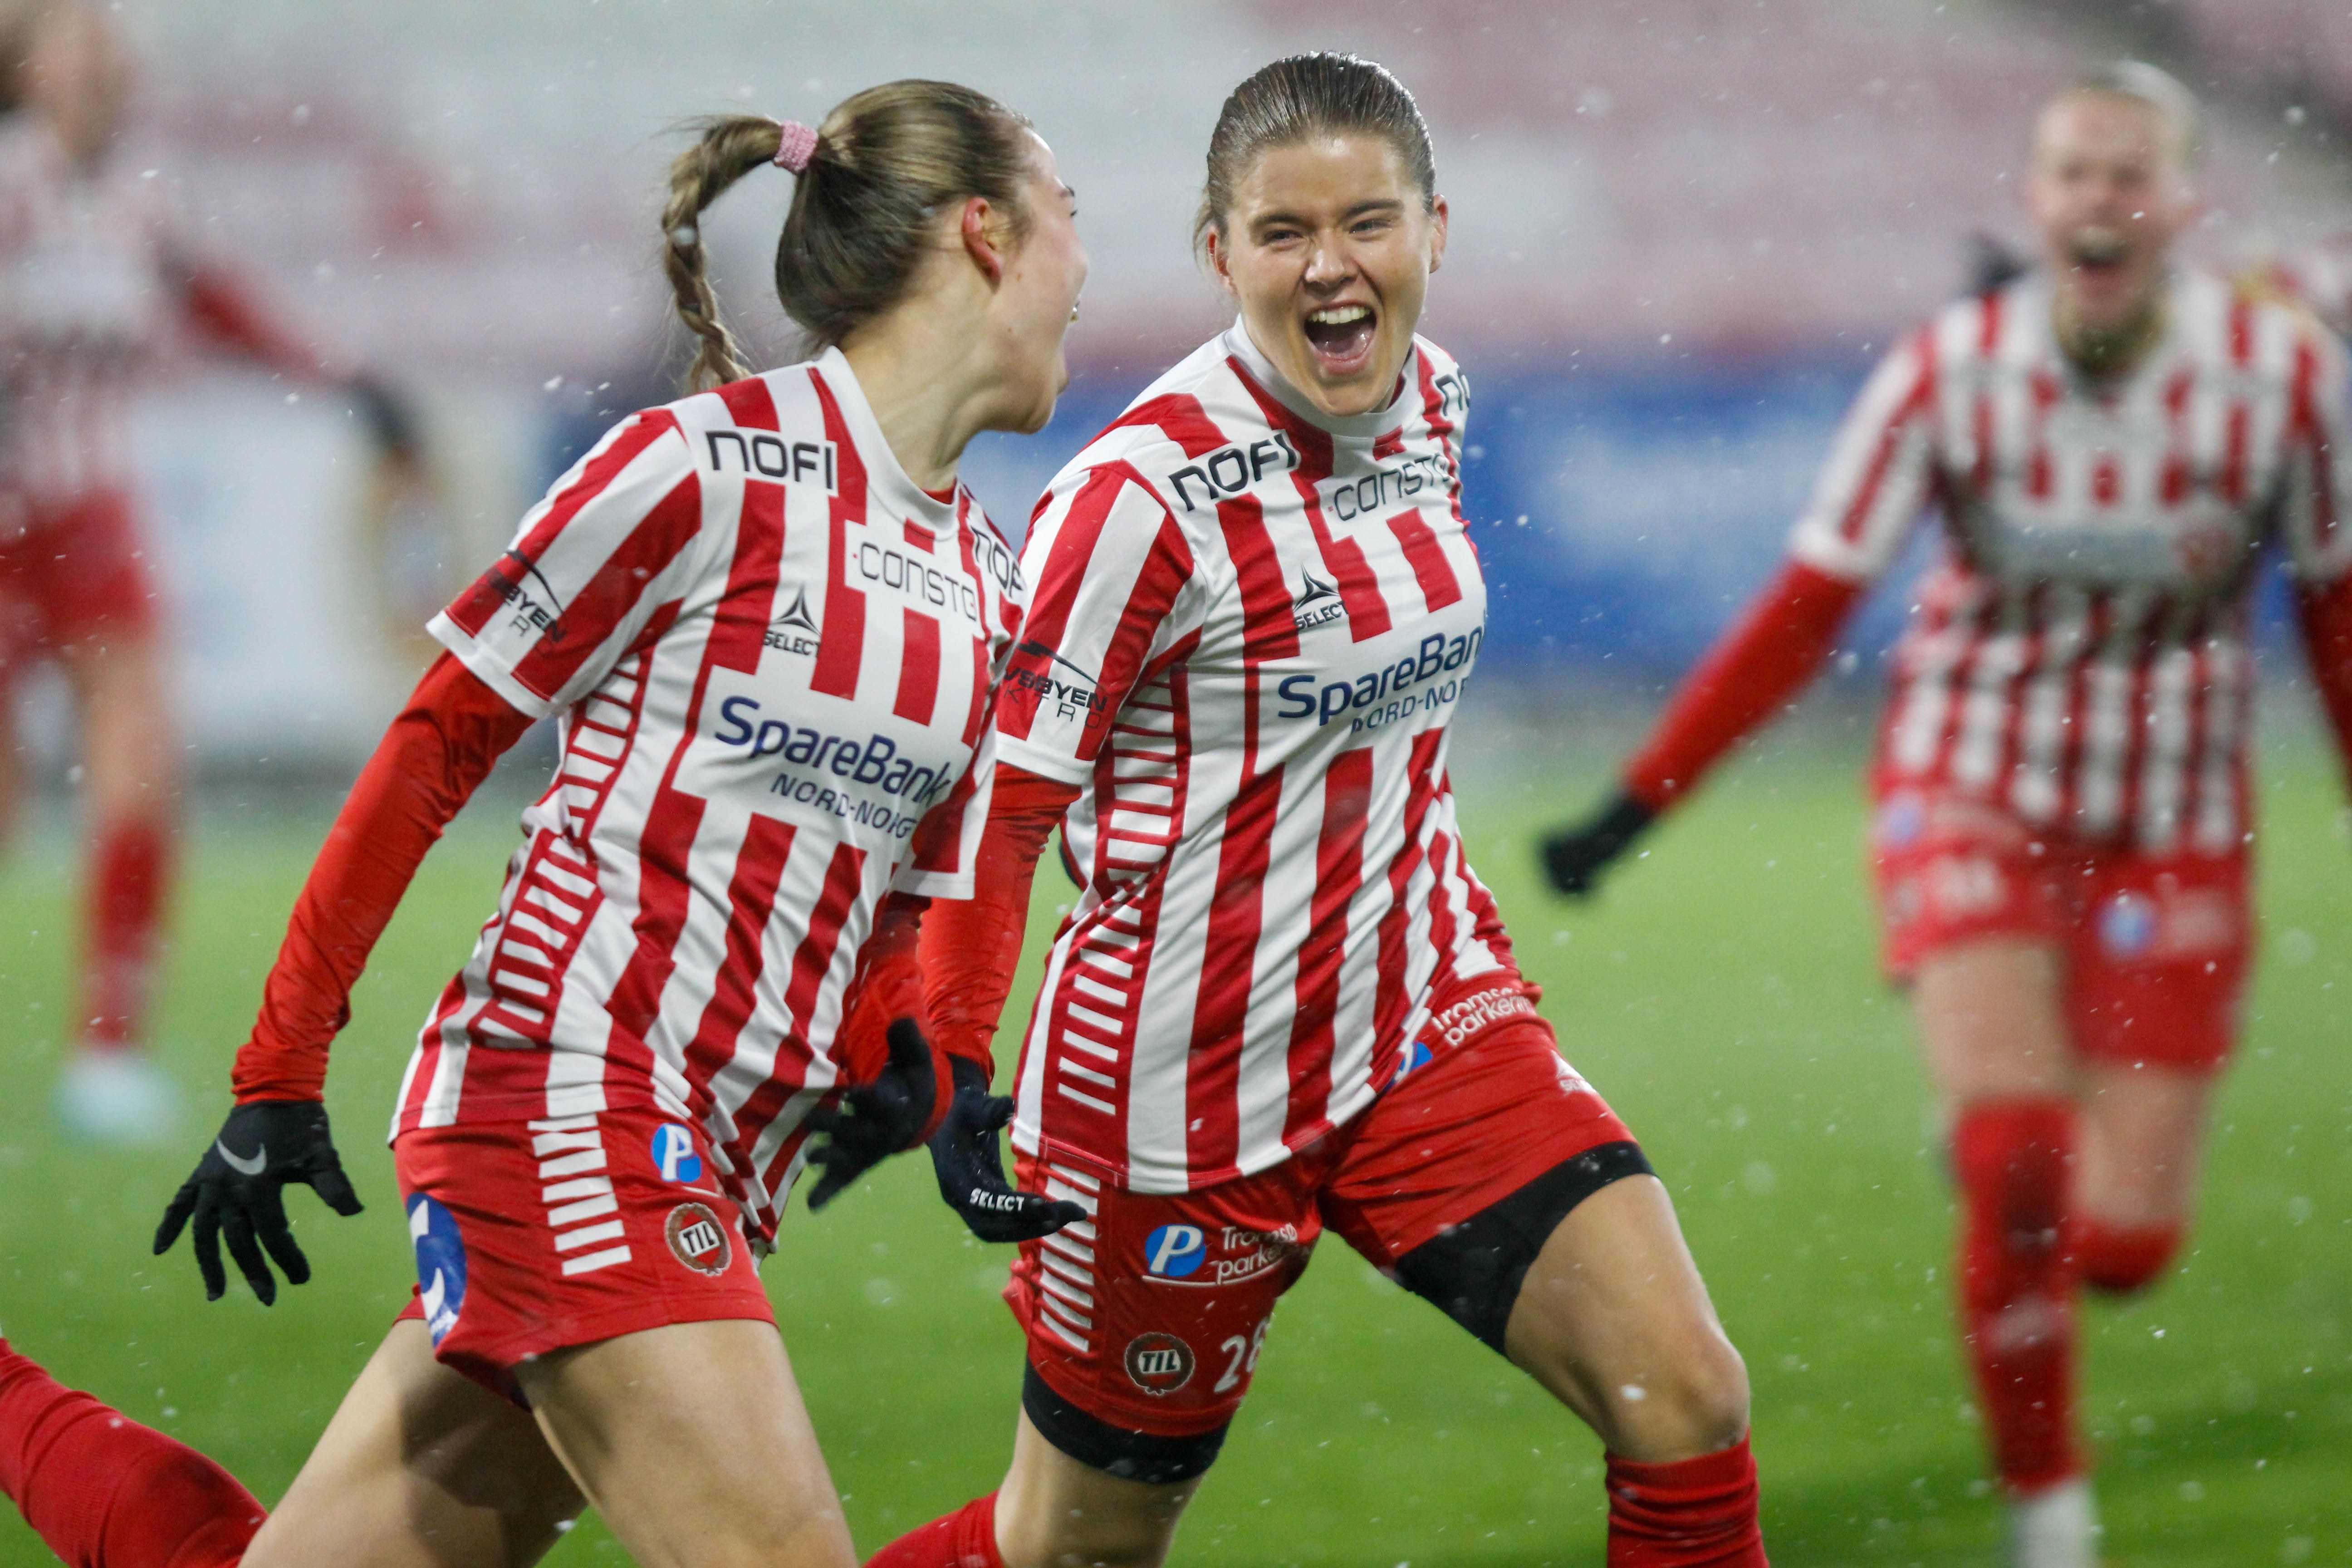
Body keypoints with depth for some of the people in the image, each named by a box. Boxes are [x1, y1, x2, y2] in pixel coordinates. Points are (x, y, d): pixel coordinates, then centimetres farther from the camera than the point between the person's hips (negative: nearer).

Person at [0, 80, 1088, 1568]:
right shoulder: (705, 466, -8)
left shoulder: (989, 583, 15)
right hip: (567, 1098, -8)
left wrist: (906, 1069, 1)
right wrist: (282, 1075, -5)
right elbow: (435, 746, -4)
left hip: (714, 1185, 8)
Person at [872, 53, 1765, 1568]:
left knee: (1685, 1402, -12)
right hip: (1194, 1082, -6)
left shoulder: (1432, 402, 1)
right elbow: (996, 810, -16)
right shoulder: (1143, 493, -19)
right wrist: (941, 1084, -22)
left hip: (1430, 1028, 6)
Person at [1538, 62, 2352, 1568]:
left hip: (2175, 831, 1)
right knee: (2014, 1174, -19)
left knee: (2124, 1241, -3)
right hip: (1972, 798, -1)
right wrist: (1636, 807, -11)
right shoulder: (1951, 370, -14)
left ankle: (1998, 1124, 34)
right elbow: (1805, 611, -9)